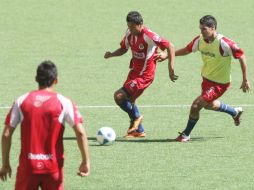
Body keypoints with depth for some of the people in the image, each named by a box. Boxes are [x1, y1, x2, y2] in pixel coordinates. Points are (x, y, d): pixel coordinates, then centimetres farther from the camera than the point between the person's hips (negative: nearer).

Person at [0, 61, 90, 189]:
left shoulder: (21, 101, 1)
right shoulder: (63, 103, -3)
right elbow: (80, 132, -11)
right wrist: (86, 161, -4)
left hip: (27, 165, 1)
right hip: (53, 166, -1)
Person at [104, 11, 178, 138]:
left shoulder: (149, 36, -24)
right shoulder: (130, 33, -1)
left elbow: (170, 47, -22)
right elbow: (123, 49, 14)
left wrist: (170, 69, -23)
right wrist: (111, 54, -6)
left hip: (144, 75, -8)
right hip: (134, 72, 8)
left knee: (119, 96, -15)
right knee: (129, 100, 16)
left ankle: (136, 117, 8)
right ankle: (139, 131, 31)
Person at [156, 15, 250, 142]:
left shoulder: (224, 43, -28)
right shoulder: (200, 40, -10)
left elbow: (241, 57, -18)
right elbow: (187, 50, 8)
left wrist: (245, 80, -14)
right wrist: (167, 55, 0)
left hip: (219, 83, -8)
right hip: (206, 78, 8)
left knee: (196, 106, -14)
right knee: (208, 105, 29)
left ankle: (186, 134, 7)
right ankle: (235, 112, 54)